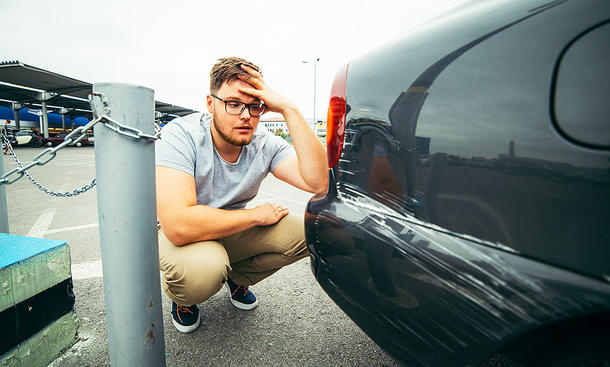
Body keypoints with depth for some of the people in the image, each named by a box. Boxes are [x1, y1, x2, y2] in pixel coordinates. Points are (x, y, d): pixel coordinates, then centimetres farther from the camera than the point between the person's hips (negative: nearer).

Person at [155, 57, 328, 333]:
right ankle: (182, 298, 4)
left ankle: (237, 278, 12)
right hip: (180, 237, -3)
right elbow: (178, 226, -38)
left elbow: (318, 182, -30)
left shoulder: (264, 143, -14)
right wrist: (256, 215, -27)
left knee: (304, 233, -18)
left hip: (234, 231, 4)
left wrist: (289, 109, -32)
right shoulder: (181, 135, -26)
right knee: (202, 268, -38)